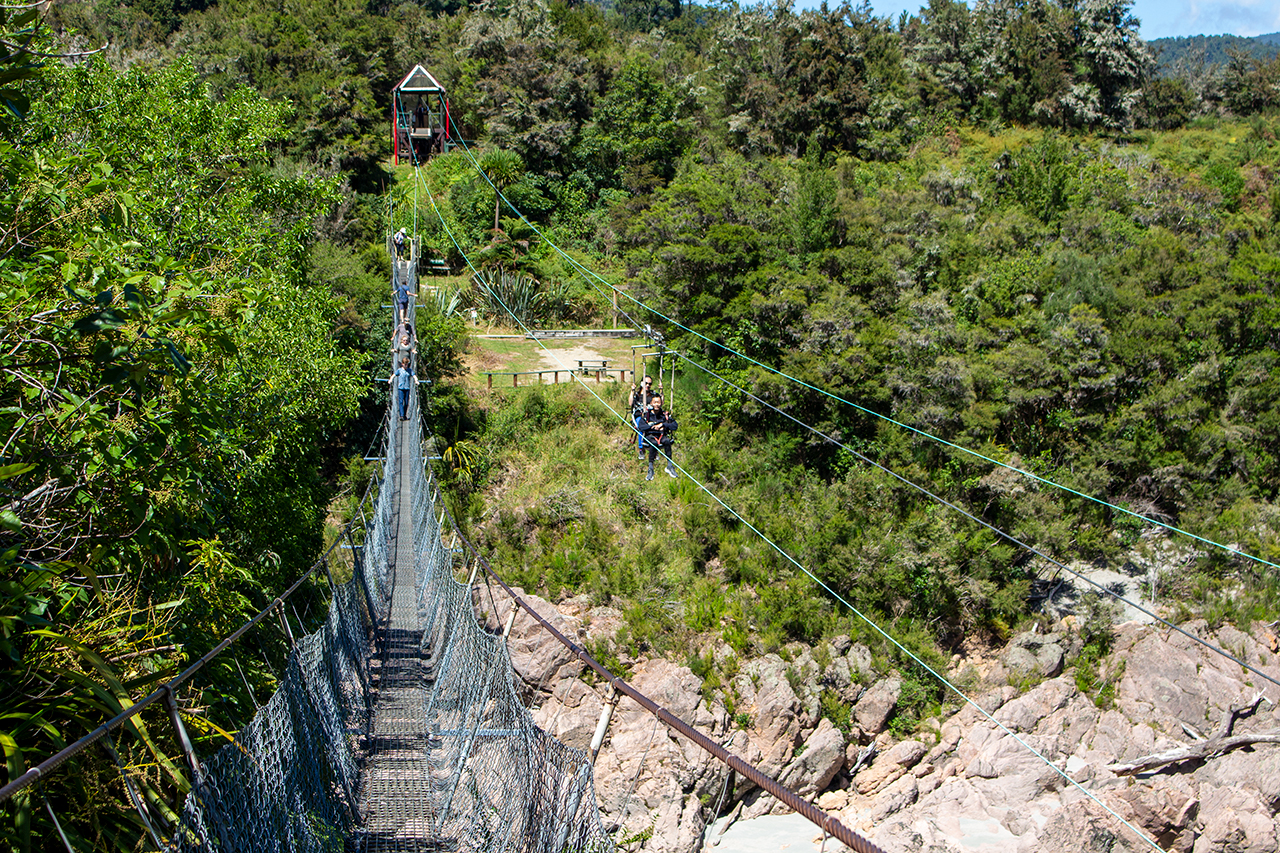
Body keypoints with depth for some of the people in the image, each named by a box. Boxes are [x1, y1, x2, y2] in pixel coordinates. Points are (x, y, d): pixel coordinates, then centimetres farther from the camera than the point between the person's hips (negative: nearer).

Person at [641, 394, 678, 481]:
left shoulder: (665, 415, 11)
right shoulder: (647, 414, 7)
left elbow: (675, 425, 0)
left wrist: (663, 424, -10)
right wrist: (653, 427, -12)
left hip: (662, 436, 2)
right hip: (650, 436, -2)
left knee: (667, 441, -33)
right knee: (653, 443, -37)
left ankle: (670, 466, -30)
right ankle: (650, 468, -37)